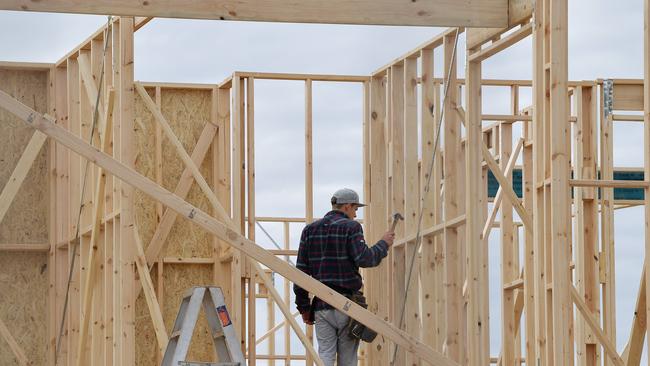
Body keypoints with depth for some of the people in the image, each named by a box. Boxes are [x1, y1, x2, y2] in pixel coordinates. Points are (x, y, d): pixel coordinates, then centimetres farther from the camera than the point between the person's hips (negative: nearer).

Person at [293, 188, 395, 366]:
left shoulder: (310, 229, 11)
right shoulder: (351, 227, -5)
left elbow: (301, 270, 9)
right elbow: (364, 259, -17)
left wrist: (303, 307, 13)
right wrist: (383, 244, 0)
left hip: (322, 304, 4)